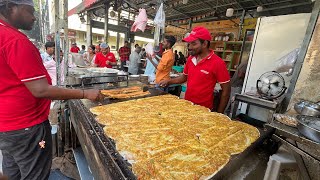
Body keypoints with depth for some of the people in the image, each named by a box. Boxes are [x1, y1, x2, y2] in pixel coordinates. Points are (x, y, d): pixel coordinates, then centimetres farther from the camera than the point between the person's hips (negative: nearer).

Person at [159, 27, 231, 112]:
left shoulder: (218, 63, -17)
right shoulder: (190, 59, 0)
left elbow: (226, 91, -12)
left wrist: (219, 114, -9)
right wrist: (169, 81, -2)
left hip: (204, 109, -5)